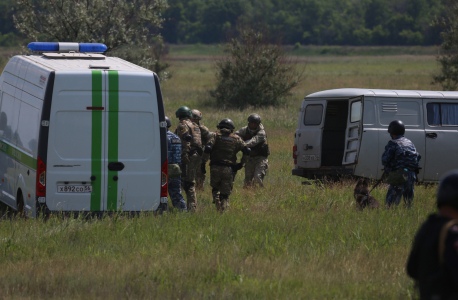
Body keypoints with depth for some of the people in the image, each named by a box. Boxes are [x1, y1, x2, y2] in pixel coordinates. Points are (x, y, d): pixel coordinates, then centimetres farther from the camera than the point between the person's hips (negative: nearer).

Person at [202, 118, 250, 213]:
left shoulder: (216, 136, 4)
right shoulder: (236, 139, 9)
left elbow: (208, 148, -11)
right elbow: (247, 150, 2)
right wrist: (241, 163, 14)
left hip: (215, 168, 0)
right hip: (228, 169, 1)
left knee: (215, 188, 21)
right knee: (225, 192, 9)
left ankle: (217, 202, -4)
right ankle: (222, 210, -7)